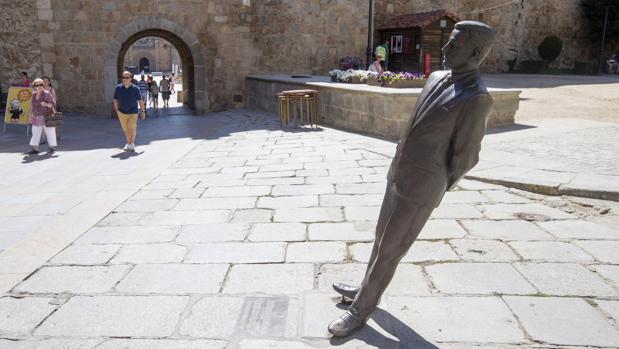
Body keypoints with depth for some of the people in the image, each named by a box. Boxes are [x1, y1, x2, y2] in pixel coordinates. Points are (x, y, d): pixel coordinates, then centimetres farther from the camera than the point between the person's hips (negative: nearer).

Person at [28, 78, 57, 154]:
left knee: (49, 132, 2)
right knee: (35, 132, 0)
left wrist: (46, 104, -30)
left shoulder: (46, 94, -10)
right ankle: (35, 149, 1)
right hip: (37, 117, 6)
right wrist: (31, 115, 17)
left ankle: (52, 147, 15)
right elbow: (33, 106, 18)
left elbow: (53, 104, -12)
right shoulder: (34, 95, 9)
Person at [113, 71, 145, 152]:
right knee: (126, 129, 12)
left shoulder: (135, 88, -8)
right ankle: (128, 143, 30)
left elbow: (140, 100, -2)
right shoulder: (118, 88, -2)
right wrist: (117, 110, 4)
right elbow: (115, 100, 7)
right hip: (122, 112, 3)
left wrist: (143, 111, 1)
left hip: (133, 112, -2)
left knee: (132, 128, -7)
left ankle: (132, 143, 9)